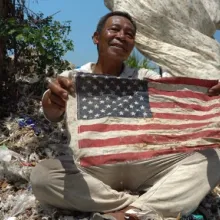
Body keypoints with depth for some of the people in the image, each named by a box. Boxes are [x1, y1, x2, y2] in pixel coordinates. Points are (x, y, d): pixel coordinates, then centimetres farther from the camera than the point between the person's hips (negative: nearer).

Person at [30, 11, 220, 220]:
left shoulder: (145, 78, 11)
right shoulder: (72, 78, 4)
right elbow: (54, 115, -16)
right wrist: (52, 103, -41)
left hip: (143, 165, 2)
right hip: (92, 168, -1)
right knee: (41, 176, -30)